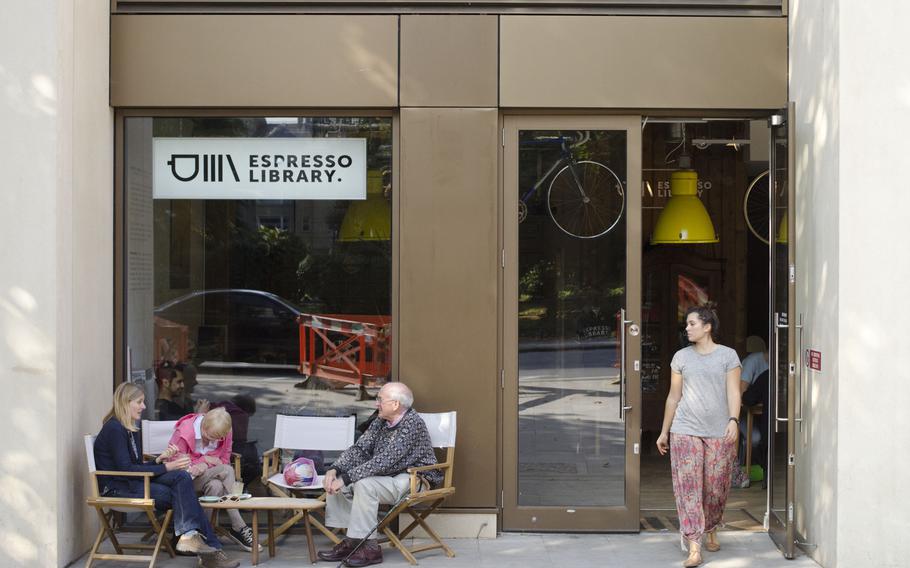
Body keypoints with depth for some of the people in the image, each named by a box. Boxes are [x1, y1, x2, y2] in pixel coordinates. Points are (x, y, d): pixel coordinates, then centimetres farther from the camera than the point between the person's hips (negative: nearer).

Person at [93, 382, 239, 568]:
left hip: (133, 481, 8)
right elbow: (125, 469, -19)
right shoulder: (114, 429, -13)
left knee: (182, 476, -15)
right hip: (117, 488, -8)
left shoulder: (130, 429, 16)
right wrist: (166, 468, -17)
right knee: (180, 496, -19)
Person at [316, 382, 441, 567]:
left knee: (364, 484, -30)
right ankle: (350, 540, -2)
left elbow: (384, 461, -28)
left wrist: (346, 478, -29)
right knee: (337, 480, -4)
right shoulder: (380, 422, 5)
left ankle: (370, 548, -20)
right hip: (386, 477, 9)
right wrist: (335, 469, -15)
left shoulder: (412, 423, -22)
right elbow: (359, 448, 3)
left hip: (413, 482, -9)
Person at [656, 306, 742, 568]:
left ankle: (711, 532, 32)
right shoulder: (681, 357, 8)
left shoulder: (728, 355, 3)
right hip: (686, 431, 1)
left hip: (719, 433, -1)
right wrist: (664, 431, 12)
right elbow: (674, 396, 12)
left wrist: (734, 420, -21)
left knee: (716, 488, 6)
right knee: (688, 487, -7)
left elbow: (733, 392, -5)